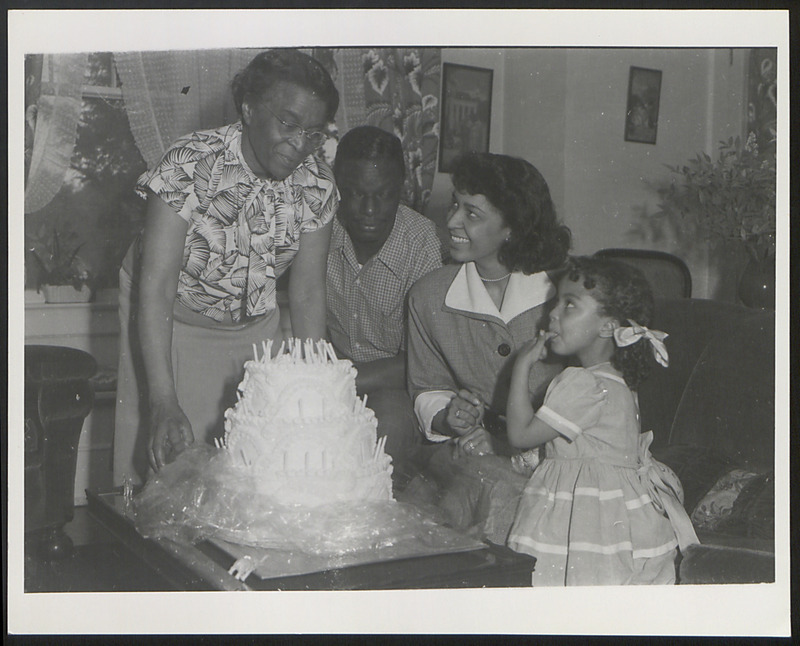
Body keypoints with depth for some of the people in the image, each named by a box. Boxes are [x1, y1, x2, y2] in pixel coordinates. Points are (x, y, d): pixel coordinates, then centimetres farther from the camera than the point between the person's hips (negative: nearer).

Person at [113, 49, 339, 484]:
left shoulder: (317, 186, -13)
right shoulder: (190, 165, -26)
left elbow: (307, 294, -7)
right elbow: (156, 288, -29)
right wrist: (164, 402, -37)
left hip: (255, 320, 4)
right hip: (168, 320, -3)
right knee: (162, 457, -2)